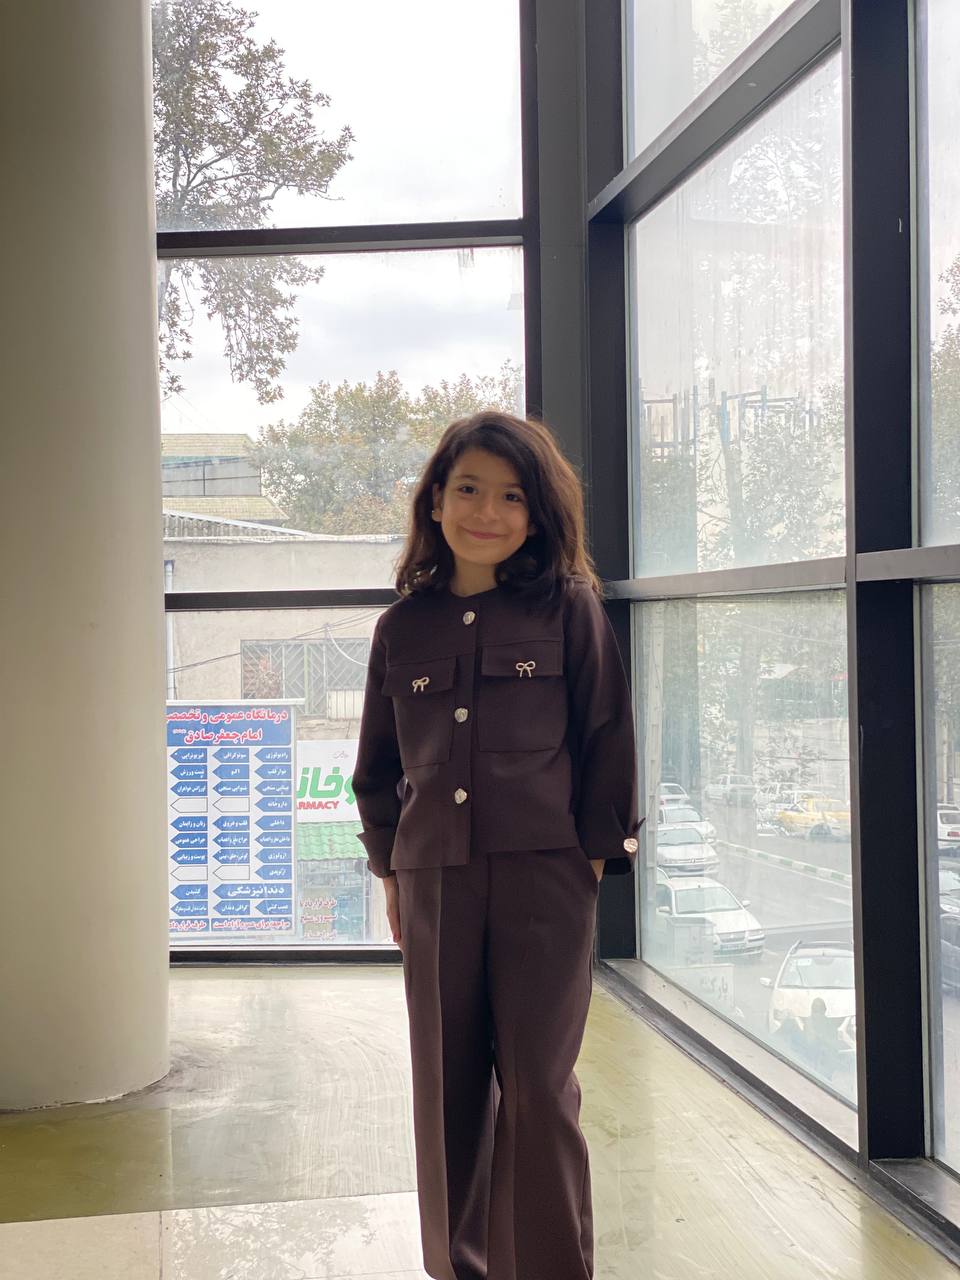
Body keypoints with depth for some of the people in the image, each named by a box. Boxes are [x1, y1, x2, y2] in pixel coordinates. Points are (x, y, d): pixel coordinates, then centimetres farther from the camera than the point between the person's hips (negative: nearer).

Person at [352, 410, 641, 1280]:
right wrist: (387, 865, 13)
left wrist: (598, 850, -3)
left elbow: (607, 737, 0)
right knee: (447, 1085, 10)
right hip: (435, 879, 3)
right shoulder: (403, 627, 8)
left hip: (545, 876, -3)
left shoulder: (568, 608, -1)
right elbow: (379, 761, 15)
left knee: (538, 1084, -2)